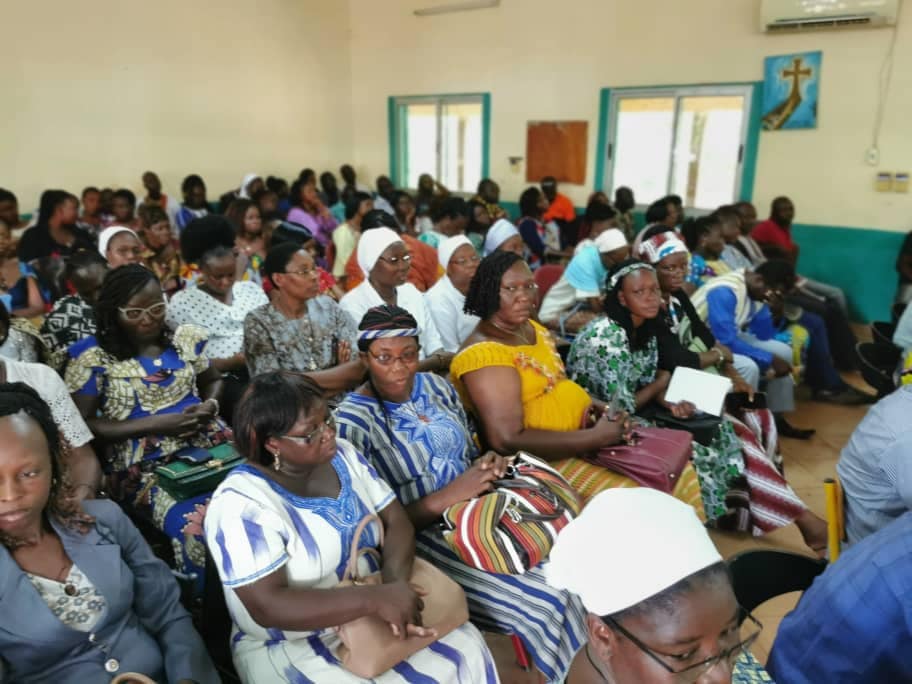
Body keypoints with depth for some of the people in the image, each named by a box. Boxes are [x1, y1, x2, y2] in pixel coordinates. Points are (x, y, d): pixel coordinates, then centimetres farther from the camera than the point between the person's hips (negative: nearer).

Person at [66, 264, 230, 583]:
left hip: (209, 444, 4)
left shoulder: (185, 338, 11)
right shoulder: (93, 356, 0)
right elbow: (83, 425, -3)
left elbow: (213, 380, 26)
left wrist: (209, 406, 2)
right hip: (145, 464, -4)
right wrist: (155, 424, -12)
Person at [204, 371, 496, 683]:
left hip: (369, 619, 6)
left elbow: (396, 520, -2)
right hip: (292, 648, -5)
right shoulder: (242, 503, -21)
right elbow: (268, 605, -26)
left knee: (466, 650, -8)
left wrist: (396, 581, -22)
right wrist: (374, 599, -33)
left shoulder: (342, 455, -1)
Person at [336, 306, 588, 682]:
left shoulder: (437, 386, 5)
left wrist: (491, 463, -9)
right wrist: (449, 496, -23)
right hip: (423, 534, -6)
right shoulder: (352, 421, -13)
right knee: (548, 598, -21)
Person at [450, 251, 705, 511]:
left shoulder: (530, 327, 8)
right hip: (545, 459, -9)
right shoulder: (484, 354, -20)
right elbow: (508, 440, -26)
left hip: (582, 437, 9)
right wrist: (596, 437, -22)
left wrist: (590, 403, -1)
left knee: (679, 471, 4)